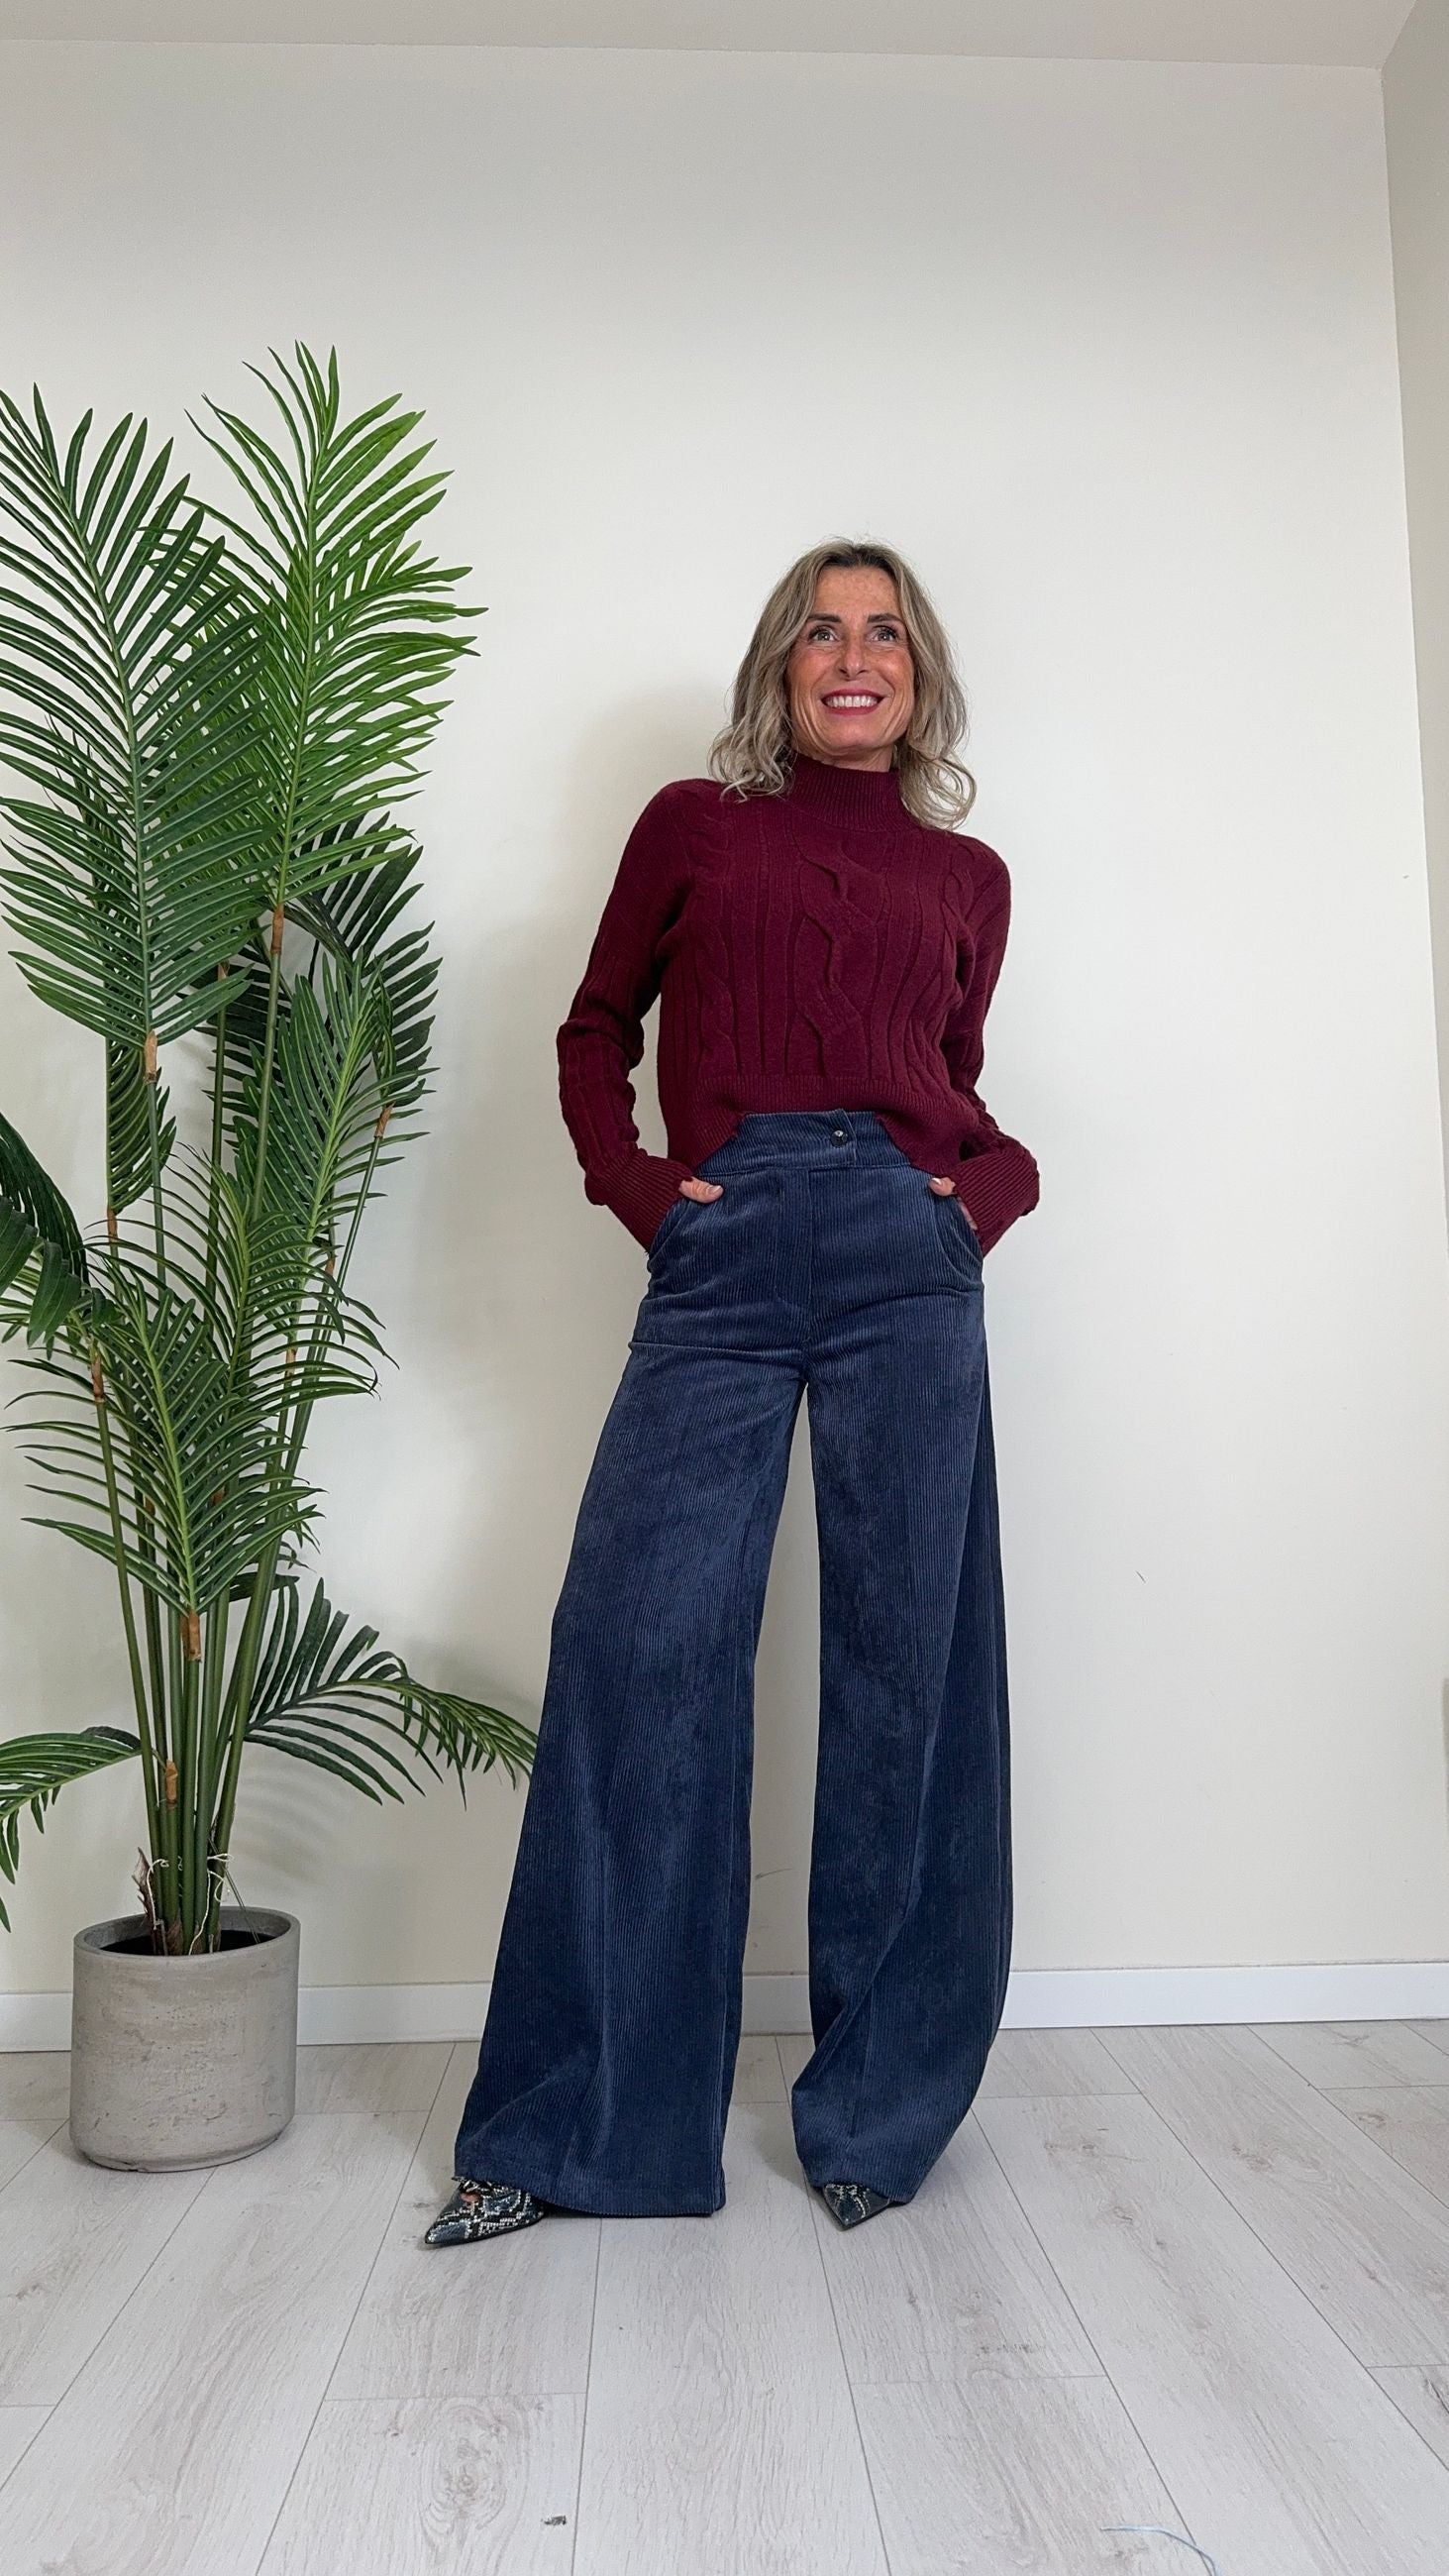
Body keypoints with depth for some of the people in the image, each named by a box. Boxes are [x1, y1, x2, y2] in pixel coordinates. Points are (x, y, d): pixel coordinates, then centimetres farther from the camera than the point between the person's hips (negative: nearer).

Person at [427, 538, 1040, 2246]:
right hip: (722, 1265, -1)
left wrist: (996, 1180, 4)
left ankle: (874, 2111, 17)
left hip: (907, 1264, 2)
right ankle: (570, 2127, 8)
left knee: (905, 1660, 1)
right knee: (638, 1642, -6)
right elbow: (597, 1030, 18)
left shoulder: (965, 876, 20)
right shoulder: (697, 824, 16)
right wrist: (629, 1180, 2)